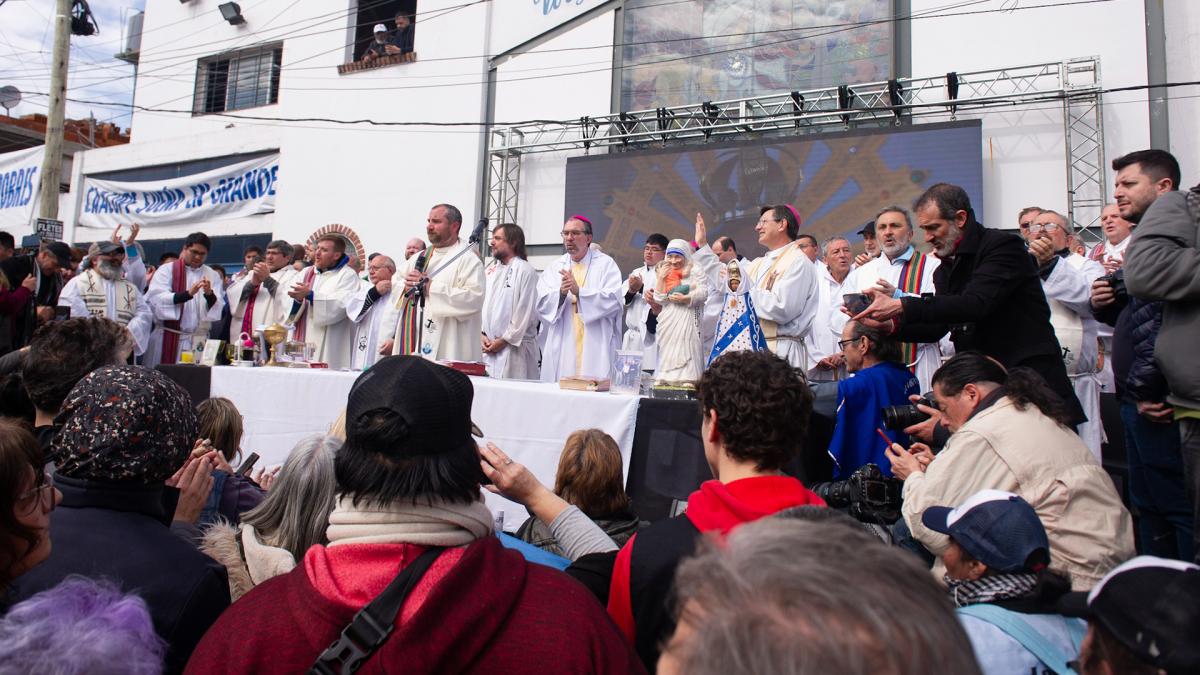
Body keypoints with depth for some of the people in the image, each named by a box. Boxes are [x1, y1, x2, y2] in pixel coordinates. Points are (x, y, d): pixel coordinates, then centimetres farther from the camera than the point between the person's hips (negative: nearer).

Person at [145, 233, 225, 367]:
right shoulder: (166, 270, 3)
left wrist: (209, 294, -23)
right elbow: (156, 299, -13)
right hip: (168, 338, -2)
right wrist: (188, 294, -26)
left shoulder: (212, 275, 9)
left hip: (199, 339, 2)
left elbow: (217, 309, -2)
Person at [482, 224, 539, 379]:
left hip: (514, 346, -6)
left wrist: (504, 340, -10)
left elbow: (525, 312, -11)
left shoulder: (526, 271, -6)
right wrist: (482, 334, 2)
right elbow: (484, 304, 14)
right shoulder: (490, 270, 15)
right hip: (489, 346, 6)